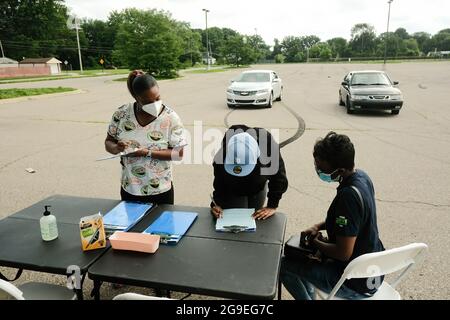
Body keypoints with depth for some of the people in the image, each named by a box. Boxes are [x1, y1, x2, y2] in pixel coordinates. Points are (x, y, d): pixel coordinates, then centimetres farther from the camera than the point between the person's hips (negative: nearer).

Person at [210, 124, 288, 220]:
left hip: (258, 188, 1)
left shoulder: (268, 145, -36)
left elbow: (279, 179, -24)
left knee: (255, 219, 11)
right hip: (232, 190, -1)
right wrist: (216, 204, -35)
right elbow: (219, 183, -22)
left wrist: (272, 206, -25)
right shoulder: (221, 155, -36)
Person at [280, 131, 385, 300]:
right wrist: (319, 226, 2)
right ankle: (309, 292, 37)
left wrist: (316, 242, -11)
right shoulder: (361, 176, -5)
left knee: (284, 265, -1)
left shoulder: (349, 196, -33)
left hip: (357, 285, -9)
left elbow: (344, 253, -28)